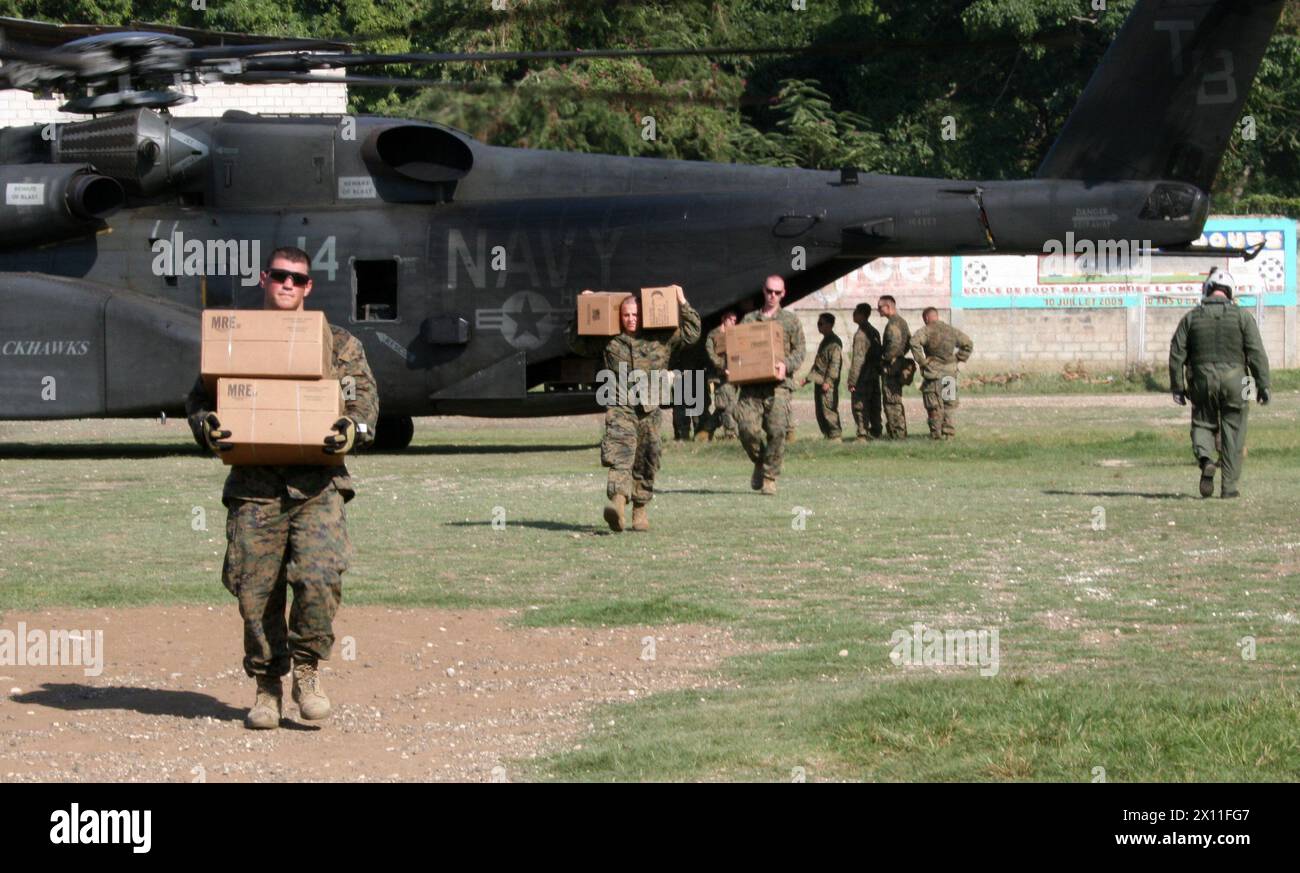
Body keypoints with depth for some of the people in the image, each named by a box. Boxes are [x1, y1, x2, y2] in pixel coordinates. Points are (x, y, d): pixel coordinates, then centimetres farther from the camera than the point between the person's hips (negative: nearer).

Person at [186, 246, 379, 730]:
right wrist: (207, 426, -9)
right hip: (253, 486, 1)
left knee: (319, 577, -18)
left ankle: (307, 668, 2)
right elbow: (198, 396, 13)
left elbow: (365, 397, 7)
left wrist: (353, 428, -15)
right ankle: (267, 688, 15)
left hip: (317, 486, -1)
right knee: (255, 592, 1)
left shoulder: (338, 344, 12)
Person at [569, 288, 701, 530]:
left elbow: (692, 333, 11)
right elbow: (577, 343, 21)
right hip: (619, 407, -2)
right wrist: (580, 314, 14)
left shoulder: (661, 338, 10)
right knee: (619, 455, -22)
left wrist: (682, 304, 5)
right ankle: (618, 502, -38)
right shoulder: (608, 341, 10)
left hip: (649, 409, 2)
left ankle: (640, 510, 20)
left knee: (646, 464, 7)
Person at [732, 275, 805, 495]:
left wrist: (786, 364, -13)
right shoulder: (749, 320, 18)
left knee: (777, 430, -13)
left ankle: (770, 477, -3)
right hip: (751, 384, 2)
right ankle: (760, 462, 16)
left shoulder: (790, 321, 13)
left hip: (778, 384, -2)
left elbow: (799, 351, 7)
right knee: (747, 427, -11)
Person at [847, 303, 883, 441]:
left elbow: (858, 359, -19)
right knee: (874, 405, 11)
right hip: (875, 376, 9)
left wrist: (852, 381, -17)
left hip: (863, 377, -9)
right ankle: (875, 433, 13)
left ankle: (862, 435, -9)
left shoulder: (860, 334, -15)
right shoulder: (875, 332, 12)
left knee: (860, 407, -6)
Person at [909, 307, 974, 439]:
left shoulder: (926, 331, -5)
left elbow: (914, 342, -24)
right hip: (950, 372, 4)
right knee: (950, 404, 11)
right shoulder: (951, 330, 11)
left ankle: (936, 433, 3)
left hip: (933, 372, -4)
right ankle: (949, 432, 9)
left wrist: (921, 360, -15)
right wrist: (958, 359, 16)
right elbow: (968, 343, 20)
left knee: (934, 405, 3)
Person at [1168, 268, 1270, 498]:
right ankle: (1229, 486, 5)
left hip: (1202, 380, 1)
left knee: (1203, 424, 16)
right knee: (1232, 434, 5)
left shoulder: (1192, 317, 4)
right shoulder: (1242, 316, 0)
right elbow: (1256, 353, -6)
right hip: (1234, 381, -1)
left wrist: (1177, 388, 6)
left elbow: (1177, 354, 1)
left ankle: (1205, 460, -14)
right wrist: (1263, 385, -3)